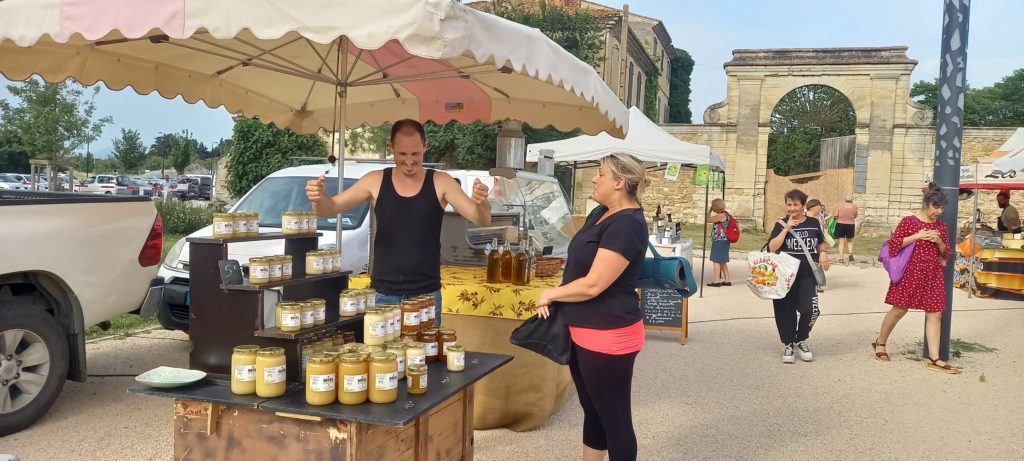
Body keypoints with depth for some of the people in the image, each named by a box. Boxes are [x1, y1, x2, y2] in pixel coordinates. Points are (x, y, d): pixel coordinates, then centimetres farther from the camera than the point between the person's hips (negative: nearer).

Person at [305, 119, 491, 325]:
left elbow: (482, 220, -10)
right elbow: (330, 209, 0)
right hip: (383, 295, 1)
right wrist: (319, 198, -24)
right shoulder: (375, 181, 0)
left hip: (426, 295, -1)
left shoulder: (440, 182, -4)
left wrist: (481, 204, -33)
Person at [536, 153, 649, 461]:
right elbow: (578, 264, 18)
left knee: (615, 418, 3)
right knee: (592, 411, 21)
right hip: (582, 332, 10)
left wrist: (551, 294, -8)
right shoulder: (600, 214, 10)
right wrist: (553, 296, 1)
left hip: (608, 336, -10)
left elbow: (593, 284, -24)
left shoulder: (627, 224, -21)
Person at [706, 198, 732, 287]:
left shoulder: (721, 215, -17)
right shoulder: (725, 214, 15)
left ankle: (717, 281, -3)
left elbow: (708, 220, -14)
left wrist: (709, 211, -4)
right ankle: (727, 280, 17)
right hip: (723, 241, 10)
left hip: (720, 241, -10)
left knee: (716, 260, -5)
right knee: (722, 261, 14)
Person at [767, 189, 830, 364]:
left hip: (808, 274, 1)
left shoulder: (813, 223, 7)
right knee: (786, 311, 5)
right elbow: (772, 247, -13)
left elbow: (820, 243, 22)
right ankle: (789, 344, 23)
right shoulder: (781, 225, 0)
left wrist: (822, 253, 0)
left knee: (810, 310, -12)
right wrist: (787, 228, -17)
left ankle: (801, 340, 15)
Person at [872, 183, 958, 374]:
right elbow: (893, 244, -10)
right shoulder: (909, 221, -5)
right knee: (899, 310, 2)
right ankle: (880, 343, 22)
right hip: (910, 272, -5)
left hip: (932, 275, 5)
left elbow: (946, 253, 15)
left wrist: (939, 242, -7)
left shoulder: (940, 225, 10)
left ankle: (934, 358, 2)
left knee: (935, 314, 0)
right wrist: (917, 236, -18)